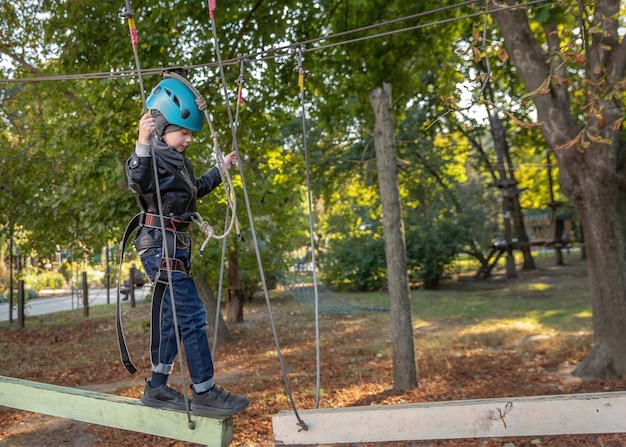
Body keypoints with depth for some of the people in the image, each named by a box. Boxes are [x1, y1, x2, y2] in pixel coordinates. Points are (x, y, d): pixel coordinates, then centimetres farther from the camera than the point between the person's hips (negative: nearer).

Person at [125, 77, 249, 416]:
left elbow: (195, 190, 33)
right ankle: (204, 393, -2)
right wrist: (142, 145, -47)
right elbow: (137, 183, -34)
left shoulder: (179, 160, 17)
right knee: (192, 316, -9)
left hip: (176, 247, 10)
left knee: (171, 318, 14)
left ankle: (157, 388, 25)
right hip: (161, 245, -10)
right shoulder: (152, 156, -12)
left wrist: (220, 170, 34)